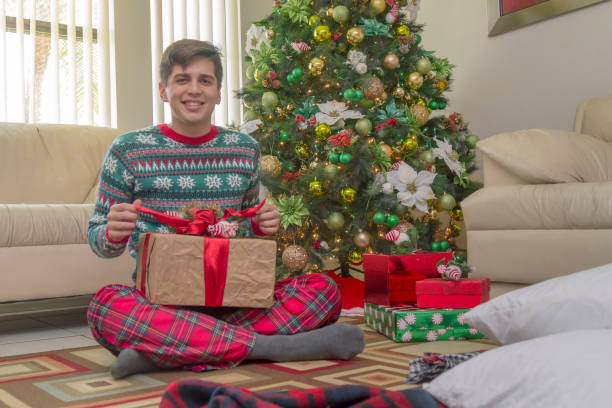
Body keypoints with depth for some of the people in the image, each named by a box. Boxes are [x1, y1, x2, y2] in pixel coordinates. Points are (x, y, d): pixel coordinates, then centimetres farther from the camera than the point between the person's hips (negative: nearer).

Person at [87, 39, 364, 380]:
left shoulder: (245, 150, 10)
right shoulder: (128, 151, 2)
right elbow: (99, 241, 6)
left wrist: (261, 227, -4)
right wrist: (113, 235, -19)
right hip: (159, 298, -2)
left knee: (324, 290, -19)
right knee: (105, 305, -35)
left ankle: (163, 353, -28)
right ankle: (271, 345, -29)